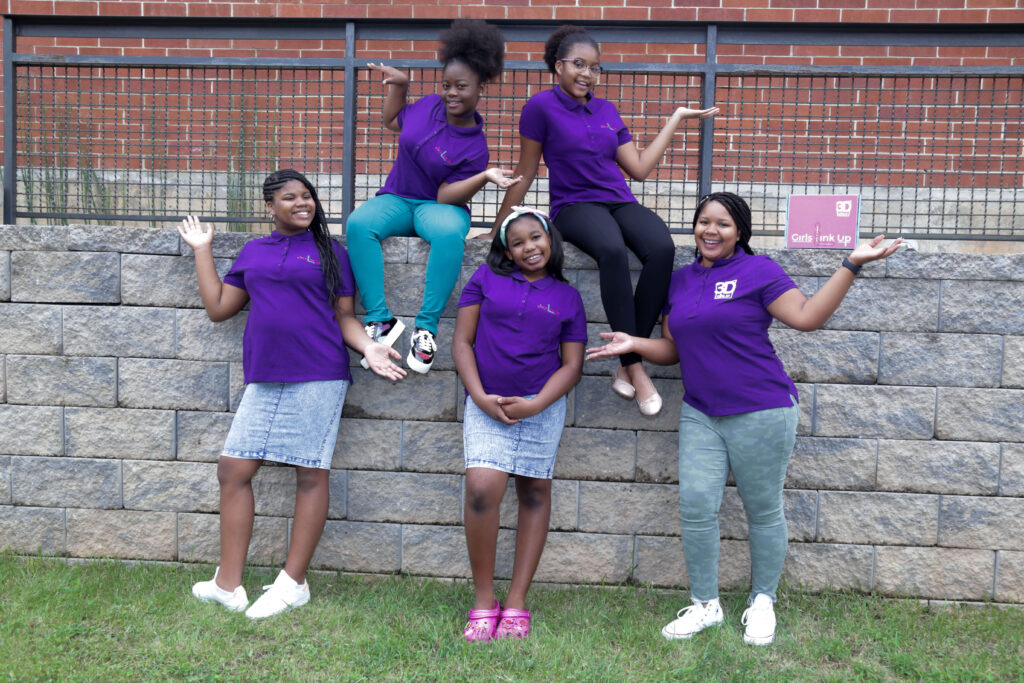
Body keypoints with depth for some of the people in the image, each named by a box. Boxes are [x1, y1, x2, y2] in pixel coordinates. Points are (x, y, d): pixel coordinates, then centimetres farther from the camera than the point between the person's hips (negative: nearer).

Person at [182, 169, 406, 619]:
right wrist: (202, 250, 19)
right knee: (233, 469, 0)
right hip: (264, 379, 4)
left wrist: (368, 347, -12)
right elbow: (218, 308, 17)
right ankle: (228, 584, 9)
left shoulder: (329, 252, 8)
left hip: (318, 377, -4)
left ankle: (293, 583, 10)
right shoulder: (253, 253, 17)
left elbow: (344, 316, 7)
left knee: (311, 475, 0)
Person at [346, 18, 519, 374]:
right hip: (396, 198, 4)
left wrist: (484, 176, -26)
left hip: (436, 206, -4)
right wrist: (398, 85, 12)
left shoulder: (474, 147, -9)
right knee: (358, 224, -31)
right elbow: (392, 122, 23)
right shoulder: (430, 105, 4)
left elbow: (445, 195, -14)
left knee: (450, 232, -42)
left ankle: (426, 326, -32)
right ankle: (380, 319, -30)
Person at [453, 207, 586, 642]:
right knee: (482, 488, -19)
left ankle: (516, 604, 11)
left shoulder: (567, 297, 9)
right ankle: (483, 601, -6)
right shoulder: (486, 279, 8)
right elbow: (461, 342, 5)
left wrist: (535, 405, -11)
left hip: (542, 406, 2)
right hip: (486, 404, -1)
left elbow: (572, 365, 4)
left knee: (535, 493, 3)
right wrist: (480, 398, -7)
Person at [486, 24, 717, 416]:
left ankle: (627, 364, -25)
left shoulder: (606, 110, 17)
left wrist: (675, 118, 20)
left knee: (662, 249, -30)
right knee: (613, 250, -40)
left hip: (620, 202, 5)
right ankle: (636, 368, -34)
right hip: (574, 205, -5)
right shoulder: (541, 106, 1)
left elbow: (639, 168, 15)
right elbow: (526, 172, 6)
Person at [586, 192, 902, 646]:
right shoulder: (680, 280, 12)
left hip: (760, 412, -4)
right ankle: (705, 605, 14)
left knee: (763, 510, 6)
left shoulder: (757, 270, -4)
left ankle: (762, 603, 23)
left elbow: (807, 316, -12)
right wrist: (635, 344, 0)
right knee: (696, 506, -2)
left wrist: (851, 265, -17)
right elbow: (673, 349, 17)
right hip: (700, 413, 5)